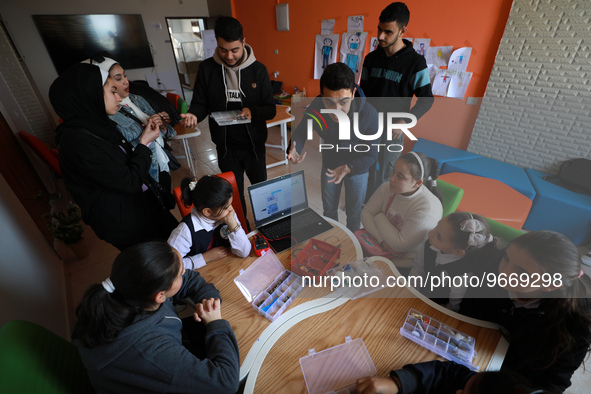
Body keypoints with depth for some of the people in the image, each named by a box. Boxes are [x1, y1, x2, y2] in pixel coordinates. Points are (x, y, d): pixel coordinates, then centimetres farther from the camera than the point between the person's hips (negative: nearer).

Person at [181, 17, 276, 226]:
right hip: (226, 147, 1)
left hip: (254, 145, 0)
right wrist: (193, 115, -21)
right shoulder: (207, 68, -4)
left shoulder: (258, 70, -7)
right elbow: (200, 103, 2)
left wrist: (252, 112, -27)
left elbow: (271, 110, -6)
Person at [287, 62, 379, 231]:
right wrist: (293, 149, -34)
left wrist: (347, 168, -39)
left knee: (354, 214, 18)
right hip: (329, 165, 2)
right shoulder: (315, 110, -29)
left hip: (357, 168, -1)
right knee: (329, 209, 22)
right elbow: (301, 131, -11)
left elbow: (371, 153, -22)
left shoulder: (369, 115, -32)